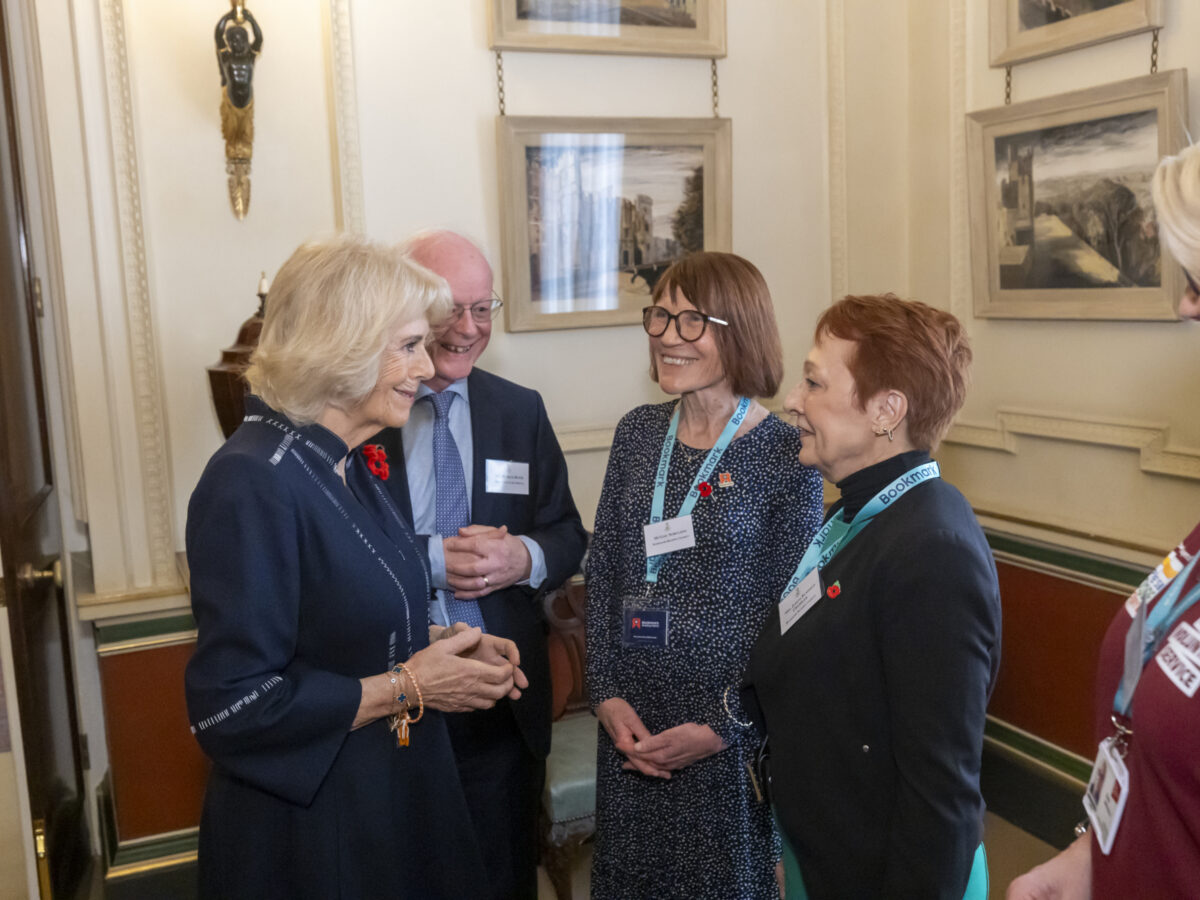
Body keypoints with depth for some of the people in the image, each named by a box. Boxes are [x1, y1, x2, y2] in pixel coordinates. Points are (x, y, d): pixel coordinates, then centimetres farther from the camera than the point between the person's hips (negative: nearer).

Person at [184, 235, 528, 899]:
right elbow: (231, 709, -26)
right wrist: (406, 687, -19)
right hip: (303, 832, -8)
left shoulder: (348, 463, 4)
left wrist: (432, 644, -1)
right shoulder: (253, 484, -24)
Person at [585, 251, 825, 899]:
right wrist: (608, 695, -3)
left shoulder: (786, 455, -11)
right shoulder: (637, 434, 2)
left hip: (730, 731, -4)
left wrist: (721, 727, -12)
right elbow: (603, 574, 5)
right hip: (631, 722, 4)